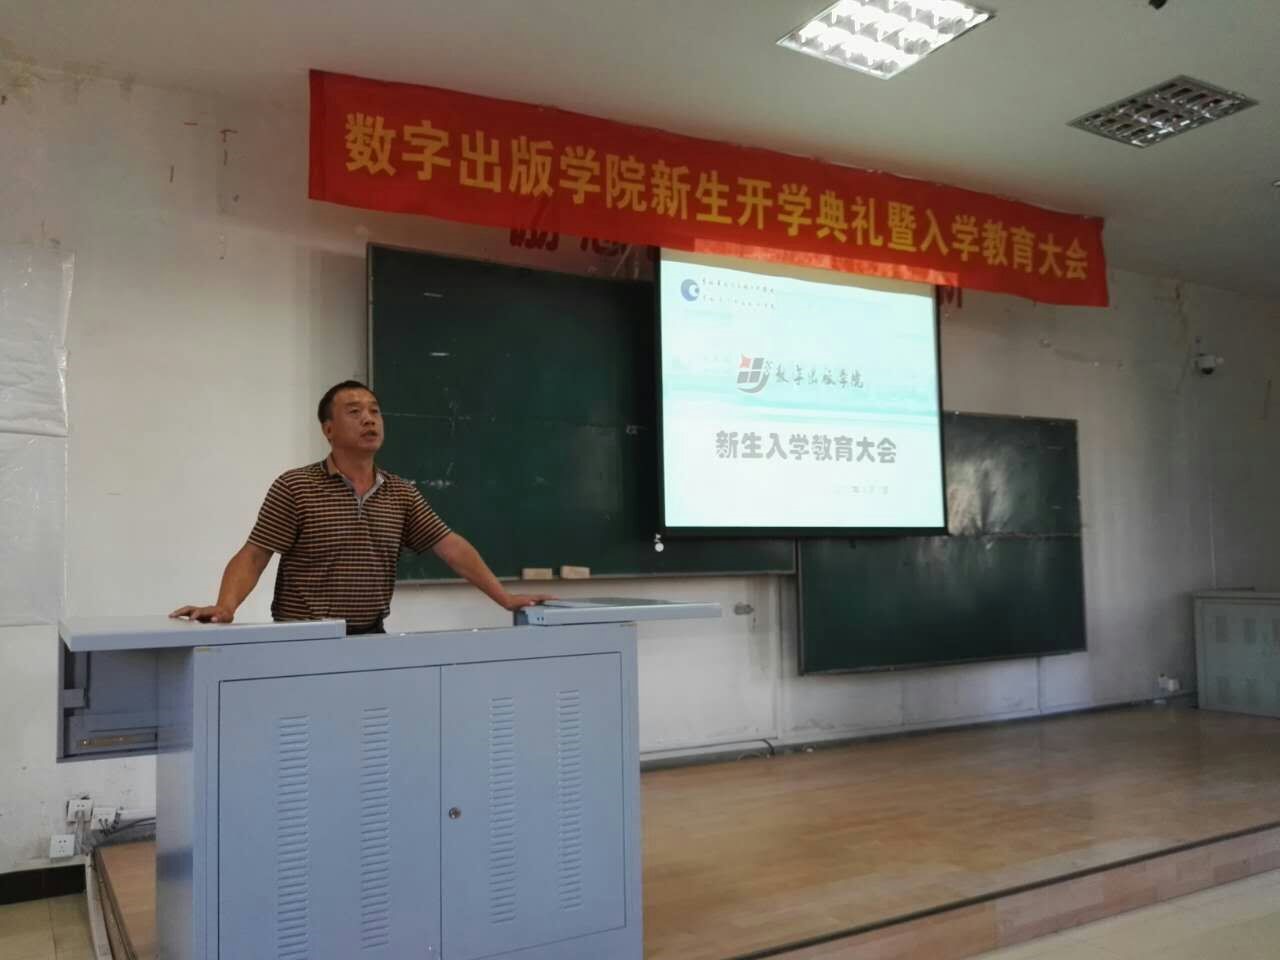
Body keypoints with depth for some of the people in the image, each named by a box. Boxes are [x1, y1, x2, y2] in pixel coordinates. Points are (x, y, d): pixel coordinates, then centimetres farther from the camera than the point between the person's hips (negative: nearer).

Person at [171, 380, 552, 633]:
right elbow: (253, 555, -9)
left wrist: (504, 598, -4)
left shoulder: (402, 493, 7)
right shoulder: (295, 487, -6)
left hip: (371, 637, 4)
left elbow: (451, 547, 3)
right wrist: (225, 606, -27)